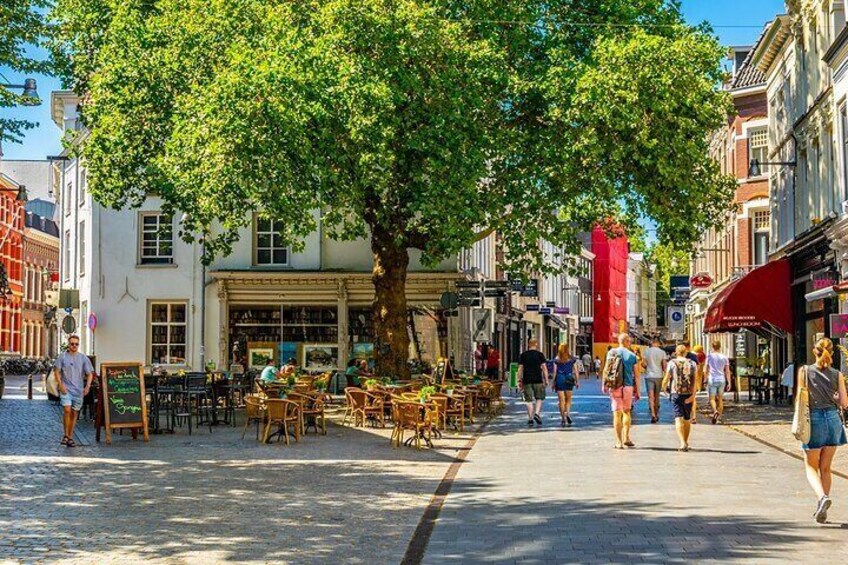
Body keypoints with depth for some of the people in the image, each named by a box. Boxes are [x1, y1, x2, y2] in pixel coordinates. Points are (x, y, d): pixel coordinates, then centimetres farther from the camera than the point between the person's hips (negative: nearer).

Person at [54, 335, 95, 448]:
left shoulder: (83, 358, 5)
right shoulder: (62, 356, 3)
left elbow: (90, 374, 5)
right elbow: (57, 371, 3)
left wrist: (87, 386, -11)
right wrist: (61, 384, -10)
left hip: (78, 390, 2)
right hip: (65, 389, -2)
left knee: (74, 413, 8)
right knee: (67, 410, -17)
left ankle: (70, 437, 17)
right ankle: (65, 435, -5)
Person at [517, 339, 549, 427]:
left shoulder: (523, 355, 7)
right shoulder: (539, 354, 1)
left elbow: (520, 369, 5)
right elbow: (544, 368, -3)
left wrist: (519, 381, 9)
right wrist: (546, 380, -1)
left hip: (527, 380, 2)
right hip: (538, 380, -2)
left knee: (529, 400, 5)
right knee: (539, 398, 11)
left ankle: (530, 419, 4)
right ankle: (537, 413, -9)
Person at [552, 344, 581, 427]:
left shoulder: (556, 359, 0)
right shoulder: (572, 359, 3)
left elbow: (554, 372, -2)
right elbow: (576, 371, 2)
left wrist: (553, 382, 4)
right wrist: (577, 381, 8)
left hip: (559, 379, -1)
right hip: (569, 379, 1)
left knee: (561, 400, 2)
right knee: (568, 399, 13)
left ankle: (563, 419, -1)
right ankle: (567, 413, -11)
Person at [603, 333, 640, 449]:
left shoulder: (612, 352, 1)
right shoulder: (632, 355, 3)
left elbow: (606, 369, -5)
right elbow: (635, 375, 4)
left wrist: (604, 384, 2)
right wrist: (637, 391, 9)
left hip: (615, 386, -1)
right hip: (628, 386, 1)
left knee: (617, 413, -1)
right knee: (626, 411, 19)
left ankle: (619, 441, -4)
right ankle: (626, 438, 18)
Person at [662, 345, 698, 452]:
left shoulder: (672, 363, -1)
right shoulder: (692, 363, 5)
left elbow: (667, 378, -1)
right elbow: (695, 380, -4)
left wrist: (663, 387, 19)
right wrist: (693, 395, -9)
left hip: (676, 394, -3)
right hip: (688, 394, 3)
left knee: (678, 418, -5)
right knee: (687, 419, 15)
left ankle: (683, 442, -20)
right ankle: (686, 442, 25)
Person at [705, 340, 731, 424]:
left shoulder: (709, 356, -2)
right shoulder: (724, 357, 2)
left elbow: (706, 370, 1)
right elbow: (727, 371, 0)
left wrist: (705, 380, 12)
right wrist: (729, 383, 3)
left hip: (712, 380, -2)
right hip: (722, 380, 2)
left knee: (712, 398, 0)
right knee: (720, 399, 13)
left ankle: (715, 411, -28)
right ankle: (719, 417, 14)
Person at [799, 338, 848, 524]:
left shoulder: (804, 371, -5)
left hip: (814, 420, -2)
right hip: (833, 419, 2)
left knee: (811, 467, 8)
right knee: (825, 468, 13)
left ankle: (823, 497, -19)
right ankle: (822, 509, 14)